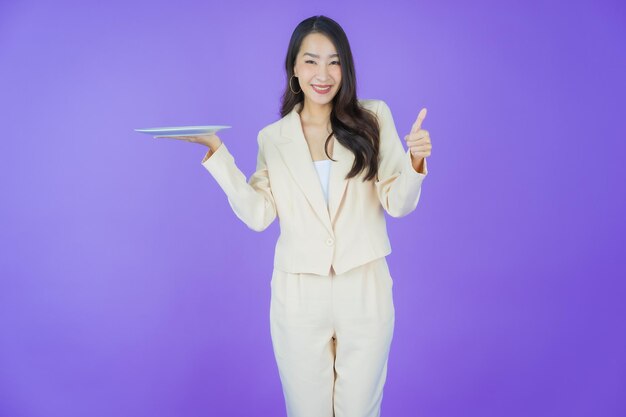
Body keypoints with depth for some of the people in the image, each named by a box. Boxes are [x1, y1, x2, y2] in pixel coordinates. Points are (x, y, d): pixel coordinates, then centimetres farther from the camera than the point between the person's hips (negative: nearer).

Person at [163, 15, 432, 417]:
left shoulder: (374, 118, 0)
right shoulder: (273, 138, 5)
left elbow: (397, 203, -3)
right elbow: (258, 215, -4)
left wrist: (415, 162, -23)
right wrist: (217, 152, -7)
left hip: (365, 290, -1)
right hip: (299, 296, 1)